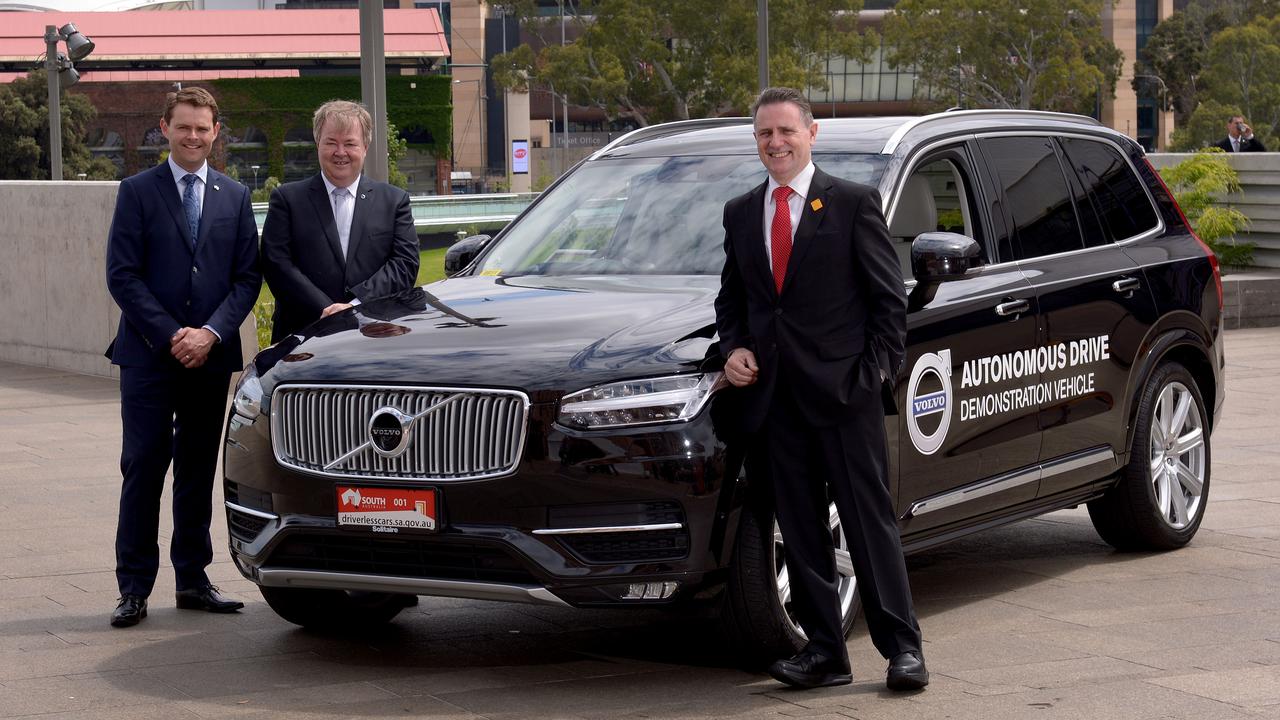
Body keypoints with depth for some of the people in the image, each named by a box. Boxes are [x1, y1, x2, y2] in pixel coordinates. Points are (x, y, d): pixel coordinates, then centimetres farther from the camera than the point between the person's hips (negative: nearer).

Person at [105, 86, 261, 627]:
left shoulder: (235, 197, 11)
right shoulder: (138, 192, 1)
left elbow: (247, 277, 6)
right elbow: (122, 275, -5)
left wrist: (211, 333, -9)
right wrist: (171, 335, -13)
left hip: (211, 357, 3)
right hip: (149, 357, -3)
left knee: (198, 472, 9)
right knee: (143, 470, -3)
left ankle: (193, 579, 17)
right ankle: (134, 588, 1)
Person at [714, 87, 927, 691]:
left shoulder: (853, 204, 0)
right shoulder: (740, 213, 14)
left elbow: (889, 296, 0)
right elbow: (731, 297, 21)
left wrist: (877, 369, -8)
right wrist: (734, 348, 3)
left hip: (844, 390, -5)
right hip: (775, 394, 5)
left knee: (869, 518, -3)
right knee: (800, 527, 7)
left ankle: (902, 647, 3)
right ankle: (824, 649, 14)